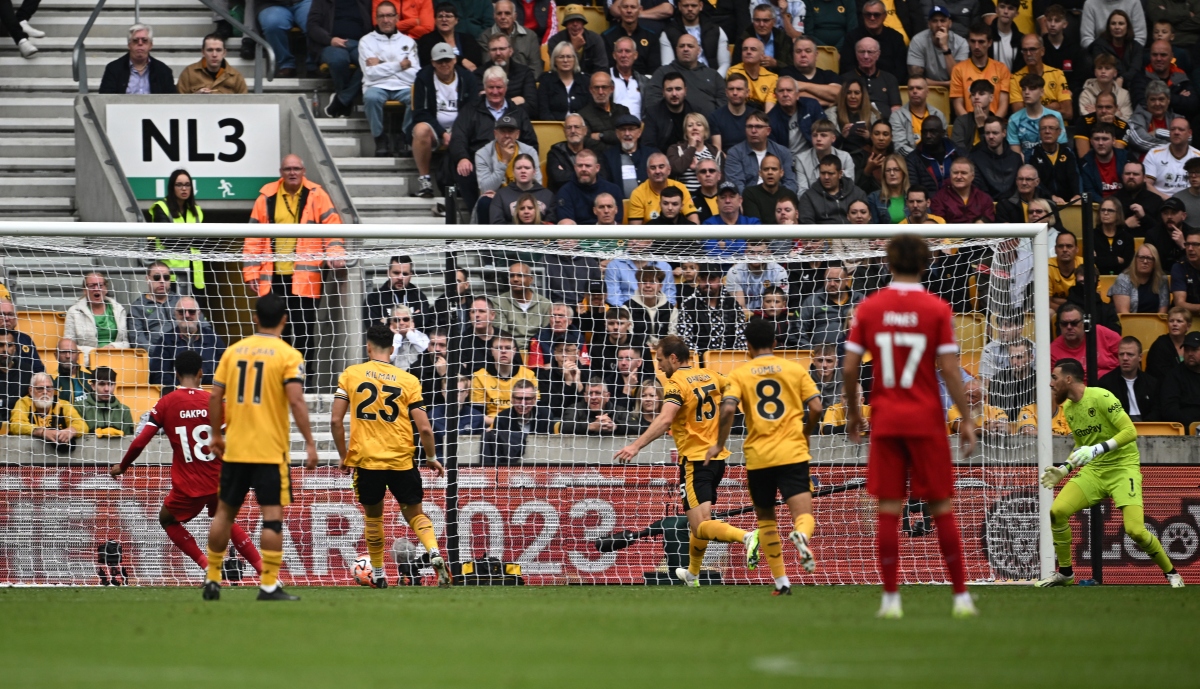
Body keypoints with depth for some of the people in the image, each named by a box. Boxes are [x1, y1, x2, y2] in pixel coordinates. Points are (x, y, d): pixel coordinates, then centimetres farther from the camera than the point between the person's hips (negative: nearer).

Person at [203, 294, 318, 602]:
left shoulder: (234, 351, 6)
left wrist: (216, 435, 18)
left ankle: (212, 579, 20)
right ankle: (269, 585, -7)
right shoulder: (288, 356, -6)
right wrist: (309, 443, -12)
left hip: (234, 448, 4)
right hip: (271, 449, -4)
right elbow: (296, 401, -15)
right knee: (273, 515, -2)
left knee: (225, 511, 14)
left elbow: (215, 397, 6)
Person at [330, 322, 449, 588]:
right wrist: (432, 458, 13)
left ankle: (378, 575, 21)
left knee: (373, 516, 18)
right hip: (402, 461, 0)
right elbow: (424, 428, -3)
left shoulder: (350, 375, 1)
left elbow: (335, 421, -3)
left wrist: (344, 456, 9)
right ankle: (434, 553, -14)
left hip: (365, 459, 0)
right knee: (415, 514, 12)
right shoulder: (408, 380, 1)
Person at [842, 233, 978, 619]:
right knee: (941, 510, 5)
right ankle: (961, 596, 7)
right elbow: (949, 370, -9)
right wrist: (966, 419, -2)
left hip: (885, 421, 1)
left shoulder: (868, 309, 0)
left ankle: (891, 598, 1)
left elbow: (850, 369, 0)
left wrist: (852, 412, 14)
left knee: (888, 511, 3)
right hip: (927, 420, -1)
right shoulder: (937, 310, -5)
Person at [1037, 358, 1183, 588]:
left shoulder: (1101, 397, -16)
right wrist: (1064, 469, 7)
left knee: (1134, 529, -21)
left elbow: (1130, 431, -21)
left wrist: (1098, 449, -30)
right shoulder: (1068, 408, 8)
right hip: (1093, 470, 7)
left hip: (1124, 467, -7)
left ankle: (1171, 573, 3)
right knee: (1057, 511, -13)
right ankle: (1065, 573, 4)